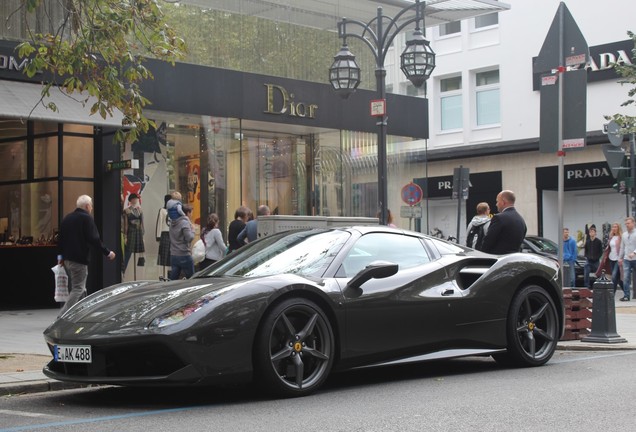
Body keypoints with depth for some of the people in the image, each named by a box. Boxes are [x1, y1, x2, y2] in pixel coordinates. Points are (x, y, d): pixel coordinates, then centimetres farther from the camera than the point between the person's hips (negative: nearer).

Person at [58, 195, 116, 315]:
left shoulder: (67, 218, 13)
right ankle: (62, 316, -16)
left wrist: (62, 256, 24)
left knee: (78, 289, 17)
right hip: (79, 260, -9)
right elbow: (94, 239, -16)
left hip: (67, 259, 9)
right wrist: (107, 252, -8)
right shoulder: (86, 218, -11)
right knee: (78, 289, -7)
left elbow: (61, 238, 17)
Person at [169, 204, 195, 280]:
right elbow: (189, 237, -21)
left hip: (173, 255, 7)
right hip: (184, 255, -7)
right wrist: (192, 230, -1)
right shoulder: (185, 222, -13)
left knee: (173, 279, 6)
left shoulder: (173, 223, 11)